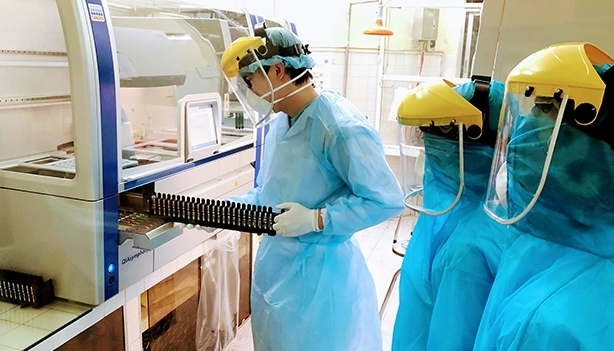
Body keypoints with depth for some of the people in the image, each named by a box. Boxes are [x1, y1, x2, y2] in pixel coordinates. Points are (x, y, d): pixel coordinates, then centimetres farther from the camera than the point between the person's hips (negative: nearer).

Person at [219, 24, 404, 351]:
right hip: (274, 264, 8)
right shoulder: (279, 123, 5)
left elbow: (387, 200, -24)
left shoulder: (341, 127, -24)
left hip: (319, 273, -8)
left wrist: (317, 220, -26)